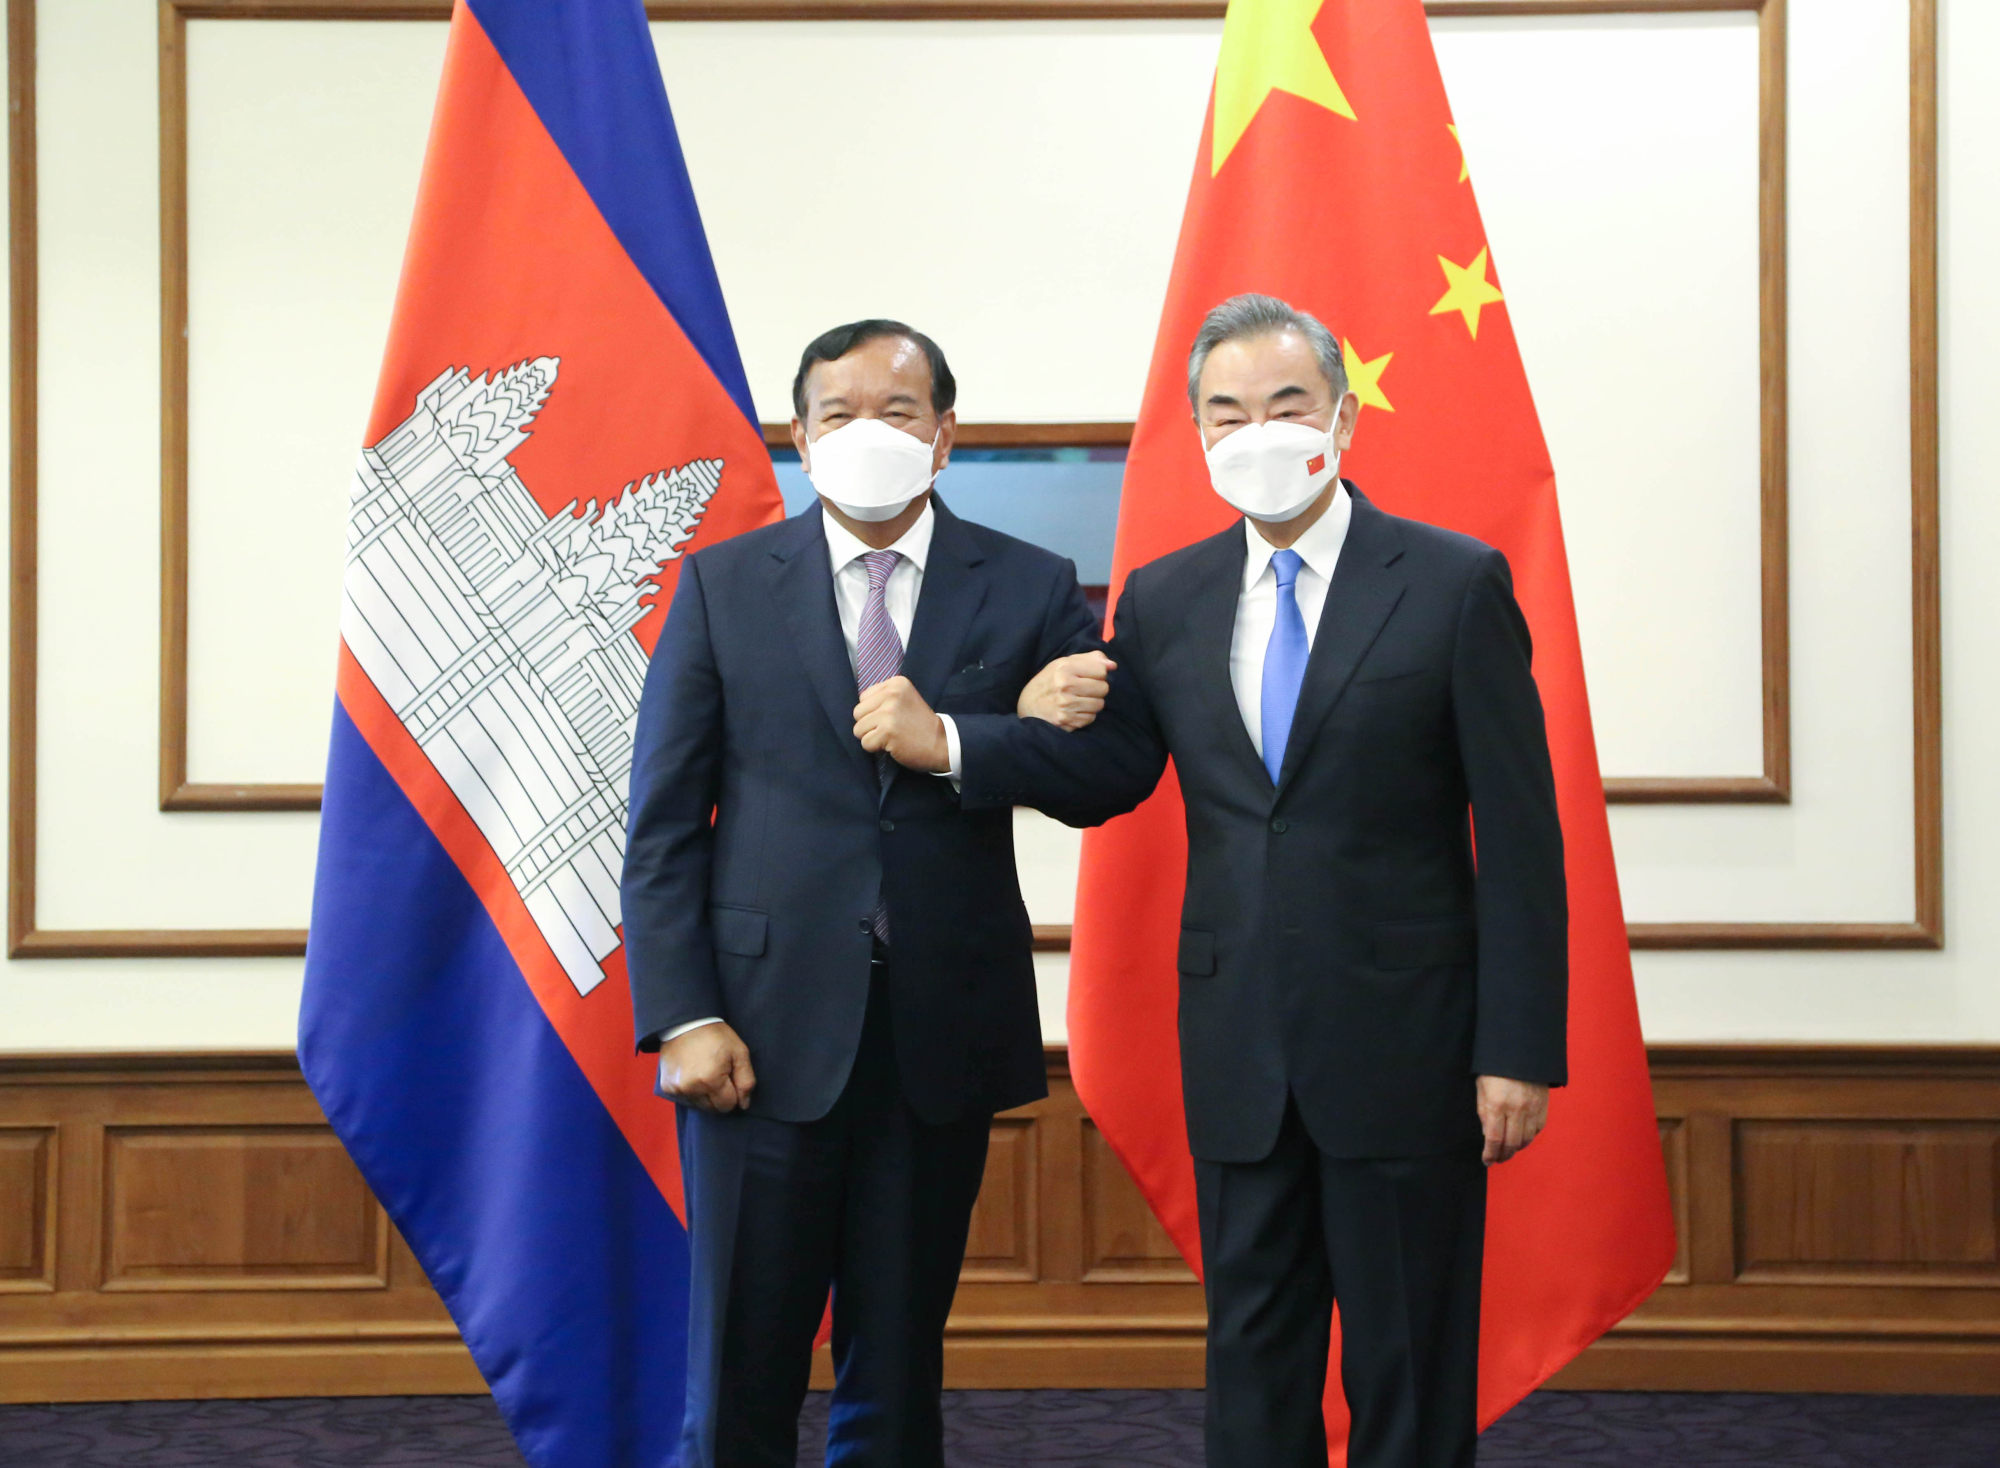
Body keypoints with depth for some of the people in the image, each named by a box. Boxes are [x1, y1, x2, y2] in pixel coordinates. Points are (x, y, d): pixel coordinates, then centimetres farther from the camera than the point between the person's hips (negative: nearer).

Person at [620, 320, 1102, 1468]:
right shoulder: (724, 585, 4)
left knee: (898, 1371, 12)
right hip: (767, 1024, 0)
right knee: (741, 1371, 5)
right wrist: (683, 1016, -7)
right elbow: (665, 823, 2)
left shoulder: (1031, 590, 4)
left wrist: (950, 743, -18)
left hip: (943, 1030, 1)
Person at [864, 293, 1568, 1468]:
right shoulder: (1164, 600, 7)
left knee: (1410, 1371, 7)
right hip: (1238, 1055, 4)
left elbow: (1519, 831, -7)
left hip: (1404, 1047, -4)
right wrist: (950, 746, -6)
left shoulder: (1456, 584, -5)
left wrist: (1519, 1051, -11)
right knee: (1252, 1360, 14)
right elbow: (1105, 773, 10)